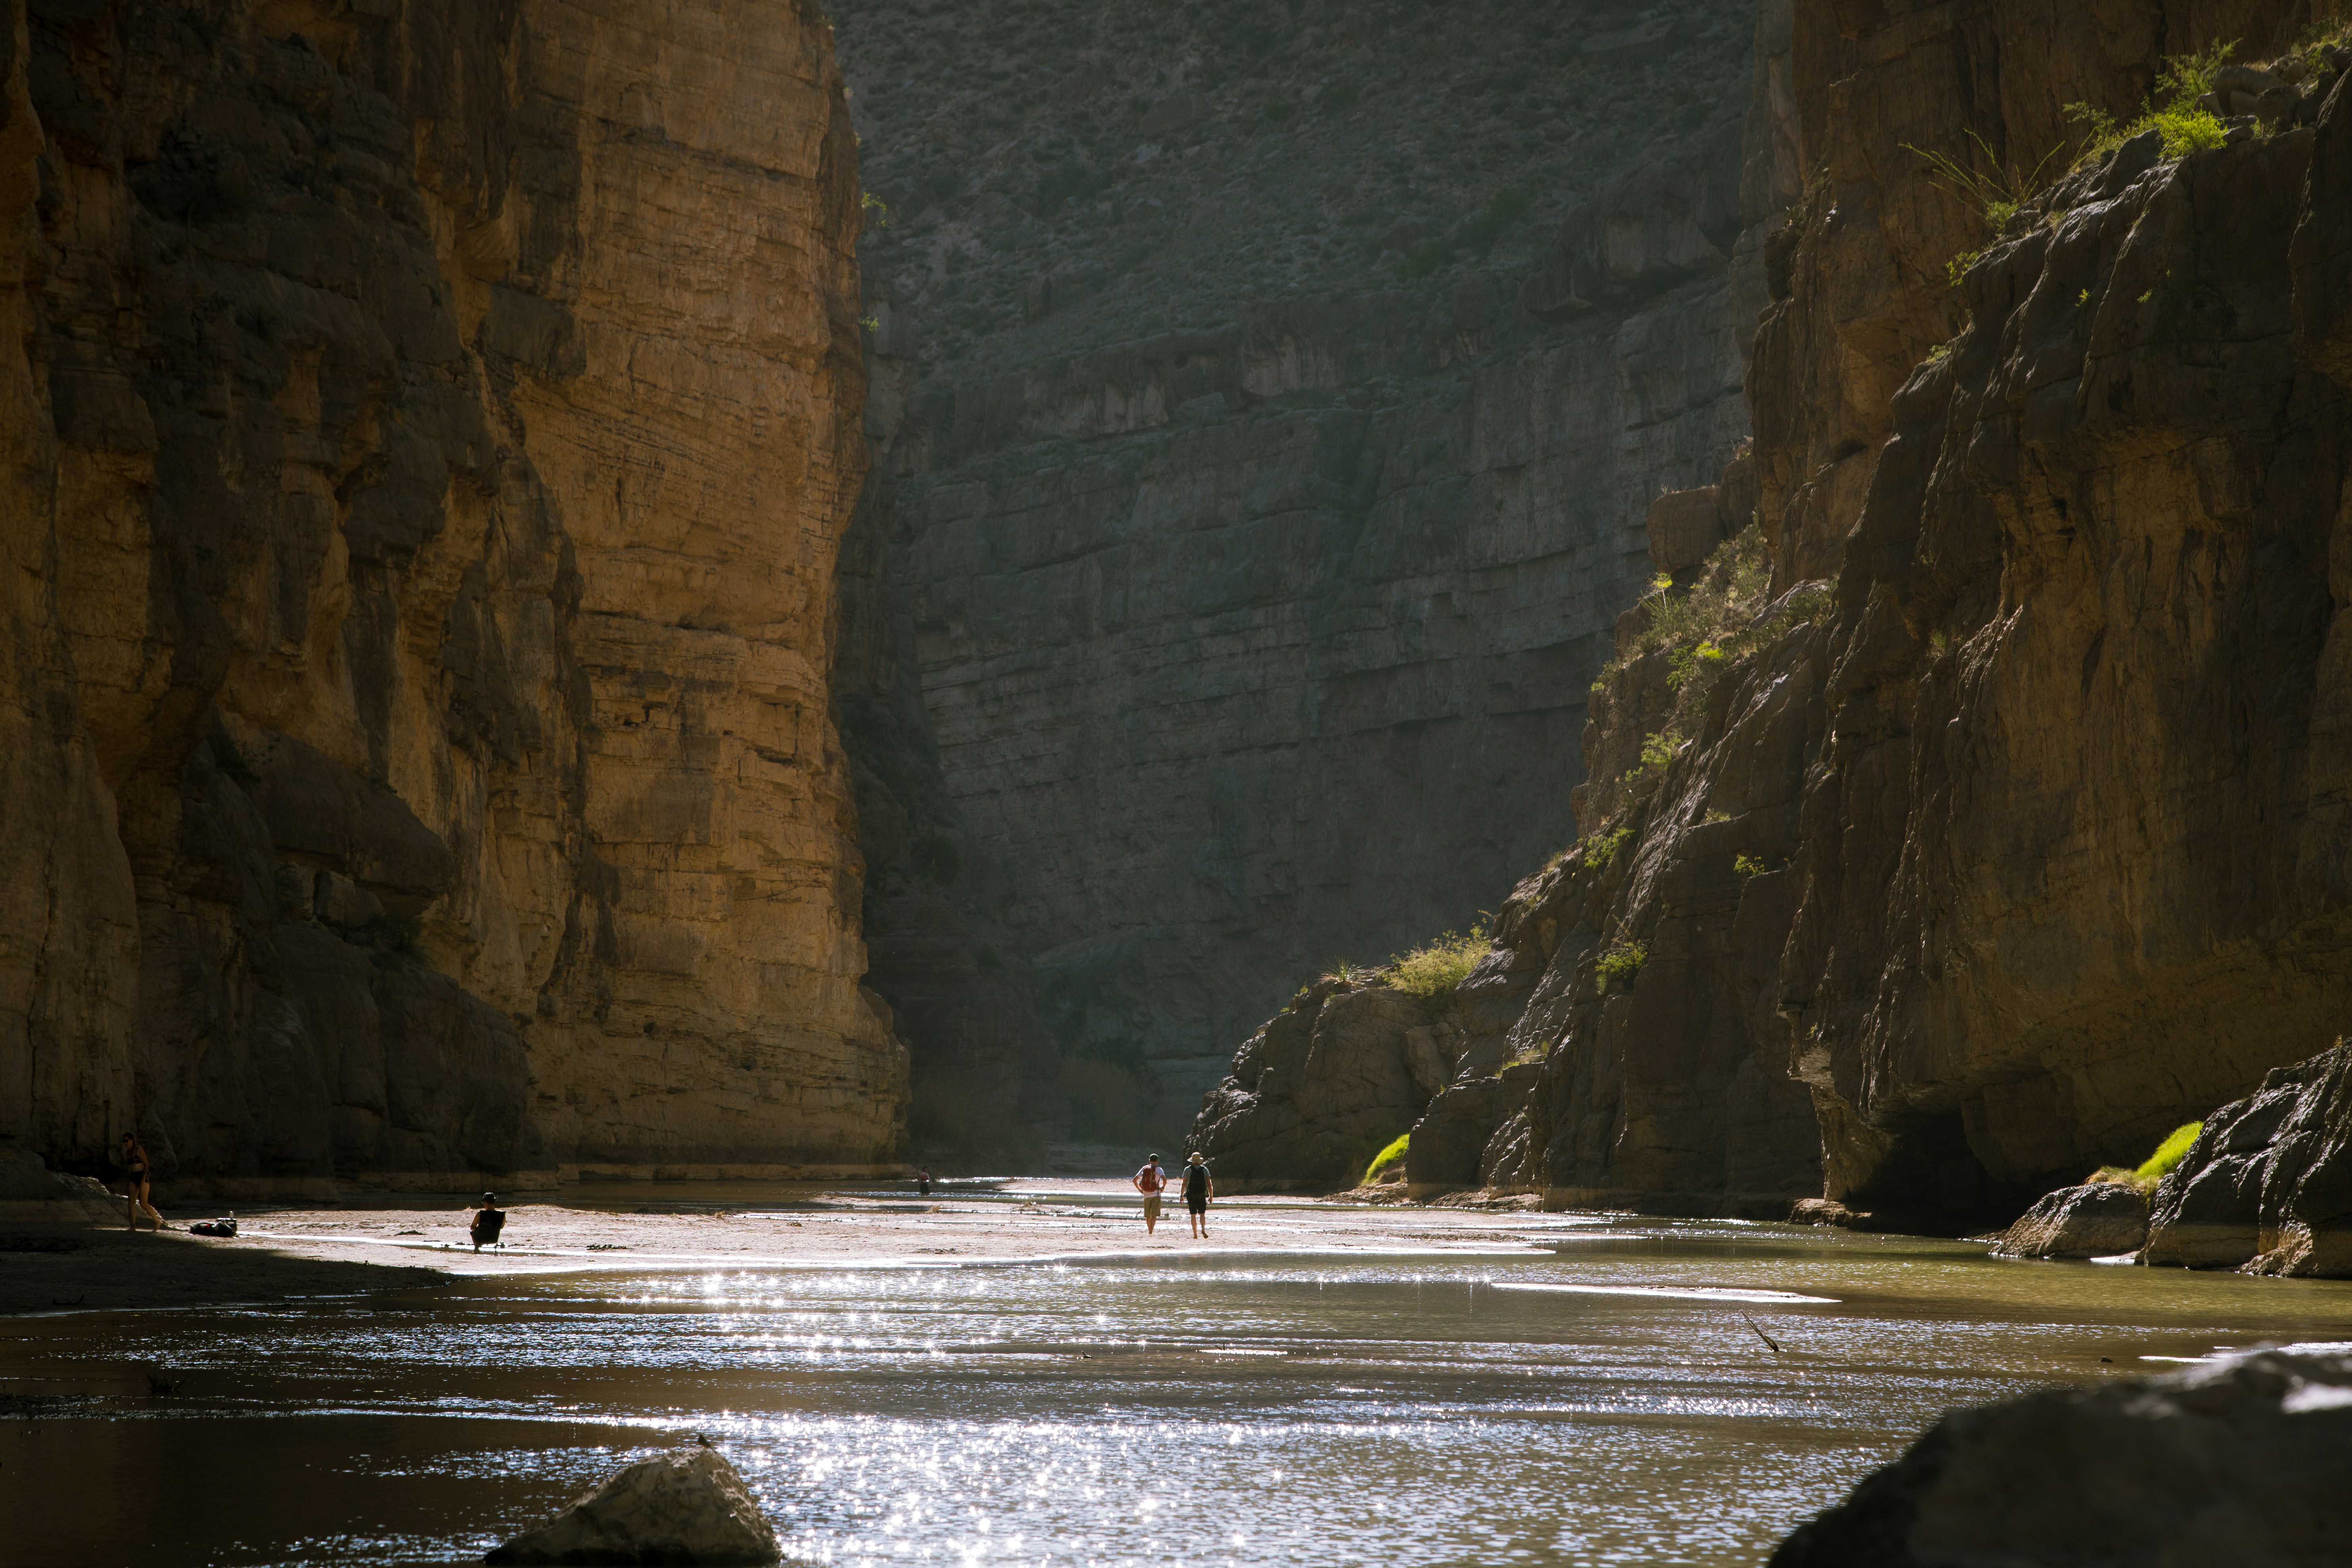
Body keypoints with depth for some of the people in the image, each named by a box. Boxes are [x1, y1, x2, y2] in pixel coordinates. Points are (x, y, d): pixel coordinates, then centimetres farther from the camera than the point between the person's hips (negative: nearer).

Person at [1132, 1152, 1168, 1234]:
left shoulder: (1144, 1169, 9)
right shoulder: (1158, 1169, -3)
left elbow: (1134, 1180, 8)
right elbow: (1165, 1180, -18)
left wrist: (1139, 1189, 16)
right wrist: (1163, 1187, -1)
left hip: (1146, 1196, 3)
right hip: (1156, 1195, -3)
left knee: (1148, 1216, 15)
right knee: (1154, 1215, -9)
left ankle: (1149, 1230, 23)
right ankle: (1151, 1230, -24)